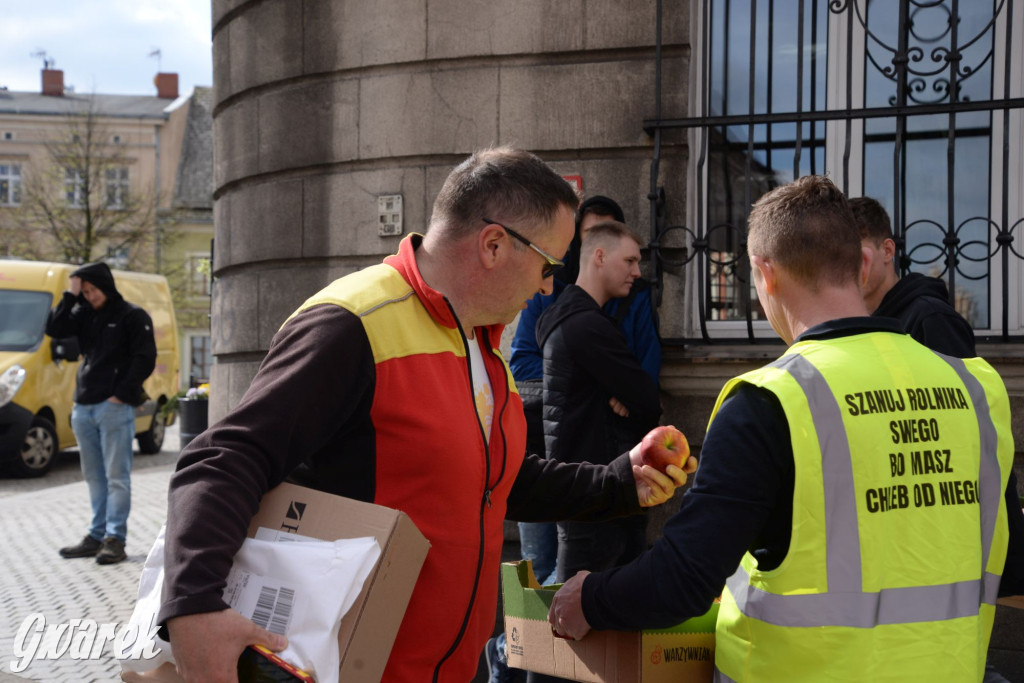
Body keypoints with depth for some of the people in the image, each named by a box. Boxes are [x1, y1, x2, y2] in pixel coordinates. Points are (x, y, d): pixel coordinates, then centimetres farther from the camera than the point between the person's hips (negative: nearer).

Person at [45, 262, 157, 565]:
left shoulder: (133, 317, -3)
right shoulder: (85, 315, 15)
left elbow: (145, 359, -8)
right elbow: (54, 329, 3)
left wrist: (122, 394, -13)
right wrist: (70, 295, -1)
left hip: (114, 407, -6)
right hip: (83, 407, 7)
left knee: (116, 477, -5)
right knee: (94, 477, 10)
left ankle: (115, 538, -3)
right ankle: (97, 535, 16)